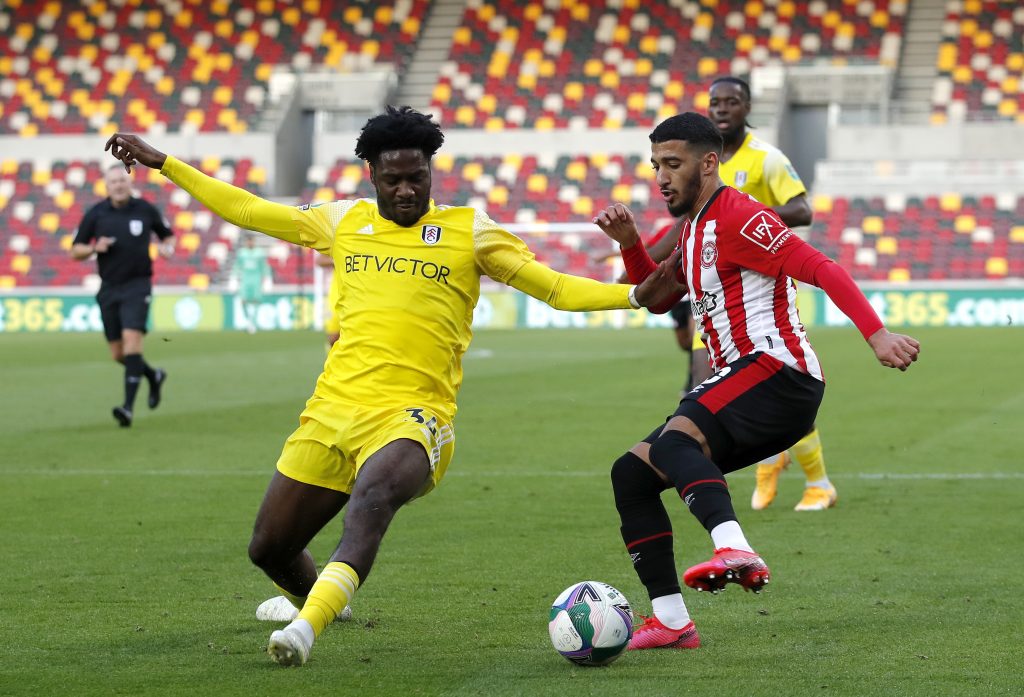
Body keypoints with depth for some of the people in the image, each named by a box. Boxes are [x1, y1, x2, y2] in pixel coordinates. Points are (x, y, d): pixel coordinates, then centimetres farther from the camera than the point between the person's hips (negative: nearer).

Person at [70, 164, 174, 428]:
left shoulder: (145, 210, 0)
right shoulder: (95, 214, 2)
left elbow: (167, 235, 16)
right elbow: (75, 251, 6)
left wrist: (168, 247, -6)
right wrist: (94, 248, -14)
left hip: (137, 285, -3)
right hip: (109, 288, 3)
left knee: (131, 339, -20)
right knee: (118, 354, 6)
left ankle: (128, 406, -22)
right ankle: (153, 376, 36)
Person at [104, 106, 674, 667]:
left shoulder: (468, 231, 4)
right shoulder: (344, 222, 13)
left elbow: (556, 288, 3)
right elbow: (246, 209, 22)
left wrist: (635, 295, -11)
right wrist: (161, 164, 24)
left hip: (410, 415, -5)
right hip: (332, 408, 5)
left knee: (372, 496, -38)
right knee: (269, 548, 10)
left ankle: (307, 625, -49)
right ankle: (316, 599, 43)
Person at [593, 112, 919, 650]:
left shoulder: (737, 216, -9)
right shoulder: (691, 229, 22)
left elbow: (822, 269, -18)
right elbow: (657, 299, 36)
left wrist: (877, 334, -31)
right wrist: (628, 243, 18)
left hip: (775, 369, -10)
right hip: (743, 387, 10)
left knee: (673, 441, -34)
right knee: (631, 474, 6)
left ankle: (735, 551, -55)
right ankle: (670, 620, 1)